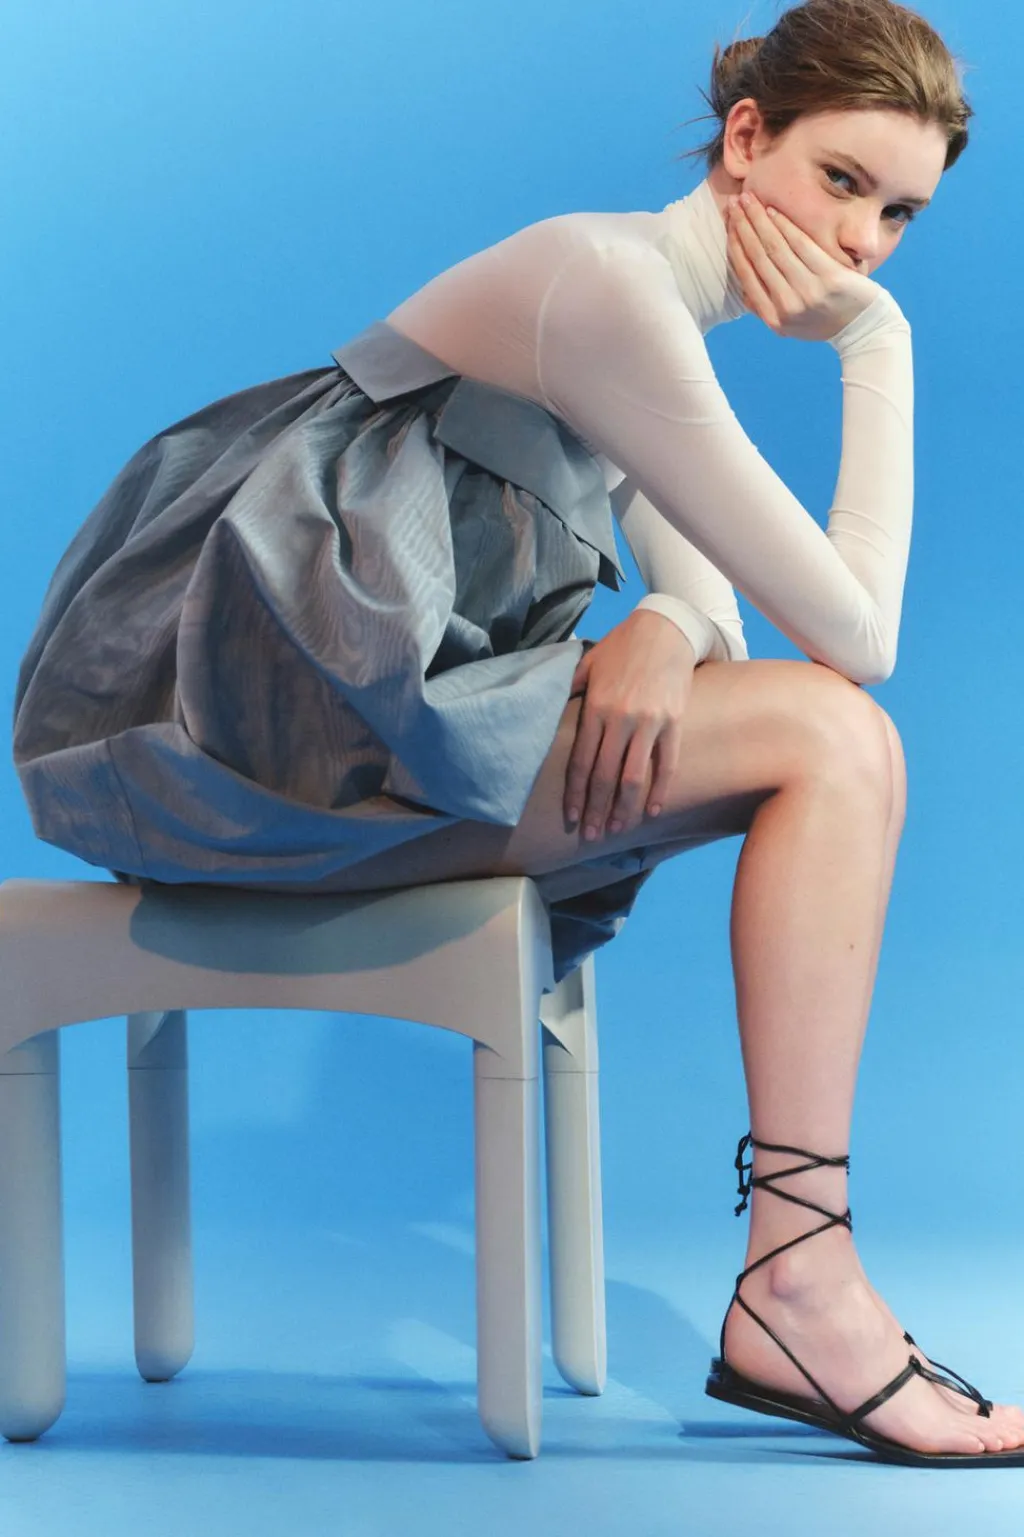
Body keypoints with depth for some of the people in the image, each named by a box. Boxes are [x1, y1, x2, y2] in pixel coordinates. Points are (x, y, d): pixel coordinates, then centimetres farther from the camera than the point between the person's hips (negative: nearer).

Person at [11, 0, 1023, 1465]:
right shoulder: (608, 286, -15)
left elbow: (710, 577, 13)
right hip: (272, 723, -10)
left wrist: (663, 632, -10)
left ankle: (799, 1285, -2)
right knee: (835, 737, -15)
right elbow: (857, 636, -13)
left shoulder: (656, 301, 17)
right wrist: (879, 344, -6)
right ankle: (800, 1291, -12)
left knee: (838, 744, 2)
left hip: (339, 709, 10)